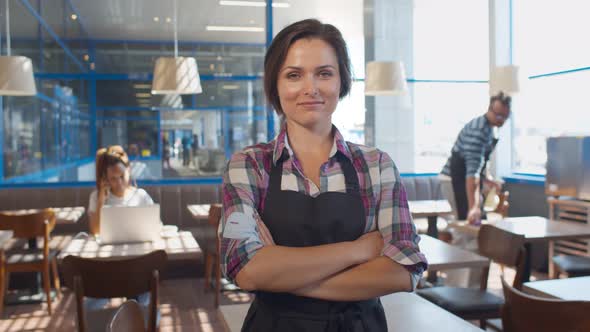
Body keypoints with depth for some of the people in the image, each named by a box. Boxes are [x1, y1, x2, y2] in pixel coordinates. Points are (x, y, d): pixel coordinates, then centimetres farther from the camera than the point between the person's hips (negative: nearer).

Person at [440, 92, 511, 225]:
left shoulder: (492, 129, 6)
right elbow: (472, 170, -35)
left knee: (480, 220, 13)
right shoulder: (479, 130, -25)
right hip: (456, 179, -10)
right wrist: (472, 206, -41)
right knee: (470, 220, -13)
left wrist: (487, 179, 7)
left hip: (463, 178, 10)